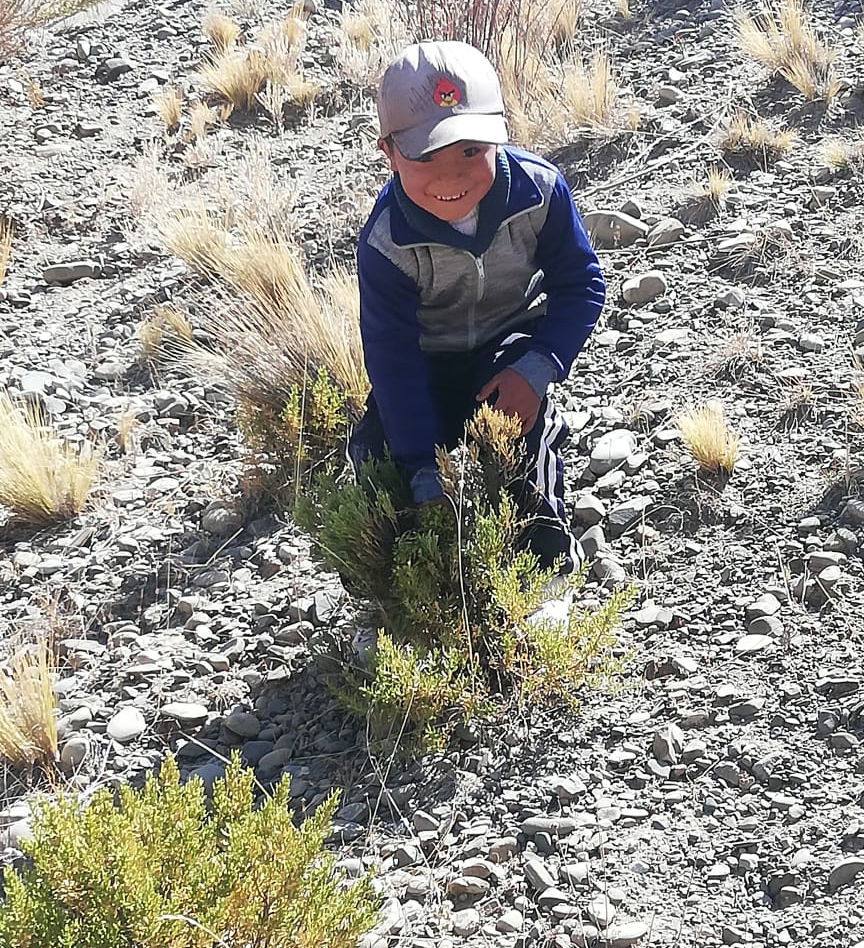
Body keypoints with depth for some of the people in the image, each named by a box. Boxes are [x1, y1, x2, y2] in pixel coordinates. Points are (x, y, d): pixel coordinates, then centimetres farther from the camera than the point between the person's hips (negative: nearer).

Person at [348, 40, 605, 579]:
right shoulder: (386, 243, -29)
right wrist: (427, 477, -27)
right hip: (430, 358, 1)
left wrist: (535, 370, -30)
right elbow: (394, 358, -25)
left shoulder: (539, 190, -26)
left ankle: (542, 521, -1)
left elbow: (580, 286, -15)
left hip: (514, 337, -1)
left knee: (515, 412, -31)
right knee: (376, 458, -14)